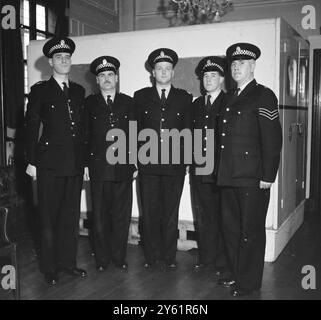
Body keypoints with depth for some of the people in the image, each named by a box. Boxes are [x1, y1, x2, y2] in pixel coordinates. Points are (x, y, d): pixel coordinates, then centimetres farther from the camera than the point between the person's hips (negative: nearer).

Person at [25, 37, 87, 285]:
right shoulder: (40, 90, 2)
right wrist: (31, 161, -6)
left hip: (76, 163, 4)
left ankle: (67, 262, 22)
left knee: (71, 215, 10)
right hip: (50, 162, -4)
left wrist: (84, 157, 9)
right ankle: (50, 267, 15)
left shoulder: (79, 91, 14)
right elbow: (32, 127, -1)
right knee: (49, 217, 3)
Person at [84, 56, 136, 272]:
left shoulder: (128, 103, 9)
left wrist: (136, 164, 3)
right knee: (100, 216, 6)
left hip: (123, 168, 1)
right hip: (98, 167, 0)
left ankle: (119, 256, 20)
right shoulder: (89, 103, 8)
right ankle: (102, 258, 19)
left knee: (122, 215, 5)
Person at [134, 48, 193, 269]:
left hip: (175, 164, 0)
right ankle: (152, 255, 16)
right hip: (148, 163, 0)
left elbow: (189, 130, 10)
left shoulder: (185, 98, 12)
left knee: (171, 213, 4)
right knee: (150, 212, 3)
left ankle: (169, 256, 16)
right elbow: (135, 129, 9)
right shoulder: (141, 97, 12)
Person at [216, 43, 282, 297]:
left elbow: (272, 139, -11)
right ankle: (235, 273, 31)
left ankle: (249, 282, 18)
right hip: (230, 177, 7)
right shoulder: (231, 98, 16)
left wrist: (267, 176, -15)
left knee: (251, 232, 4)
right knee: (231, 228, 16)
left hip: (253, 179, -7)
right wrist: (222, 171, 10)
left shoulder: (264, 96, -6)